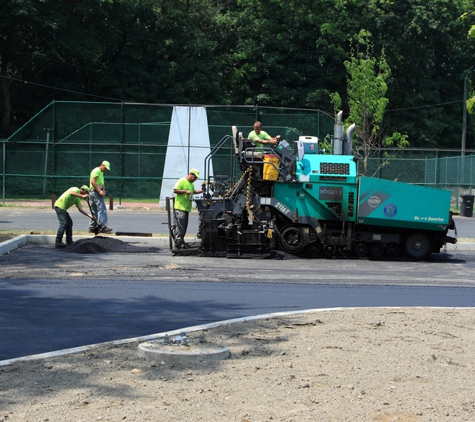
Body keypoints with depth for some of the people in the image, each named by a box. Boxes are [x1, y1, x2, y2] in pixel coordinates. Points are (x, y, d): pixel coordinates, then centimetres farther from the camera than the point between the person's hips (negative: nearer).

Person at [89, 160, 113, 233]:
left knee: (95, 211, 12)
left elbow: (102, 183, 23)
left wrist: (103, 190, 2)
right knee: (101, 209, -15)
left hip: (98, 192, 11)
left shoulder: (101, 173, 24)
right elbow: (92, 181, -18)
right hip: (95, 192, -11)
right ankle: (102, 227, -20)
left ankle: (92, 227, 15)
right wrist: (99, 191, -21)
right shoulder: (97, 170, -8)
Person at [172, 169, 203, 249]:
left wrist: (202, 191, 22)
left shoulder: (191, 184, 20)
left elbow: (193, 191, 35)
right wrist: (185, 191, -21)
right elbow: (175, 190, -15)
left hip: (187, 208, 9)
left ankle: (181, 241, 15)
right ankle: (178, 242, -16)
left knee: (184, 226, 10)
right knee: (179, 225, -13)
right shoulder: (181, 181, -9)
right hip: (179, 207, -9)